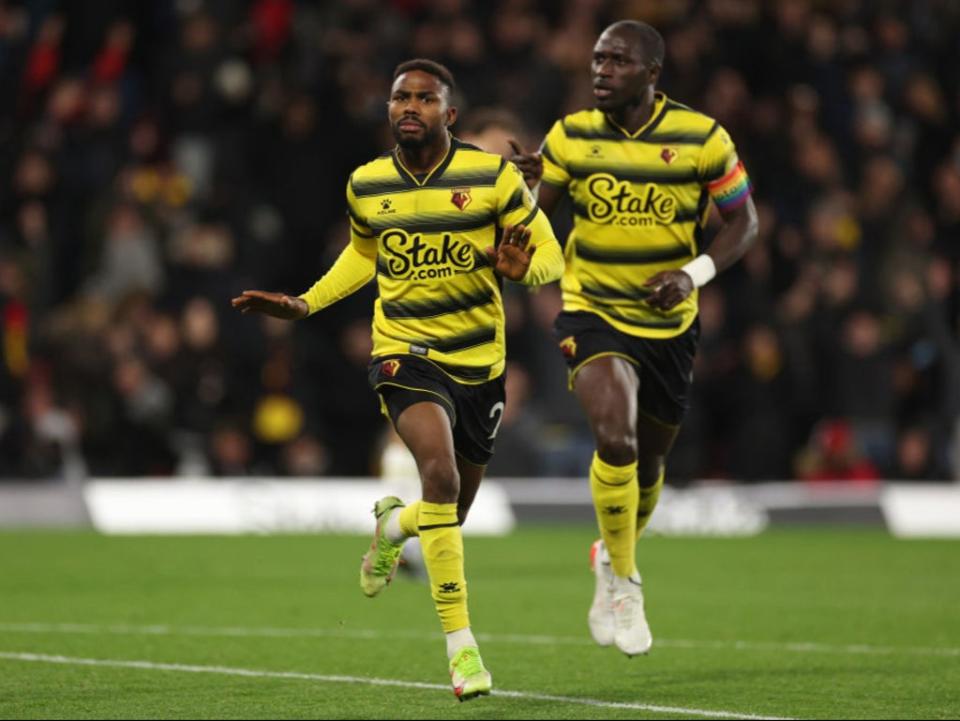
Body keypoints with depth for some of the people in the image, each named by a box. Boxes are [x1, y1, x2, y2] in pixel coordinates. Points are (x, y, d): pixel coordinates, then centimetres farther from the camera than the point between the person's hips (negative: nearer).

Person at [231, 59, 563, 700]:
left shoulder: (493, 176, -8)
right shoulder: (366, 185, 0)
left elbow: (549, 253, -2)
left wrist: (522, 268, -25)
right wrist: (304, 305, 10)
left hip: (479, 359, 1)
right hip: (406, 355, -1)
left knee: (451, 514, 11)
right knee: (440, 476, -27)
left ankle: (394, 524, 50)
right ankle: (460, 643, -21)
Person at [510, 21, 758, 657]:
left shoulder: (701, 138, -9)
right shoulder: (571, 136, -5)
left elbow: (744, 221, -1)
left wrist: (694, 274, -17)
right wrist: (527, 184, -21)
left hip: (668, 323, 1)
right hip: (593, 313, -1)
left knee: (649, 461, 14)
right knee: (615, 437, -24)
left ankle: (616, 556, 45)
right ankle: (621, 582, -7)